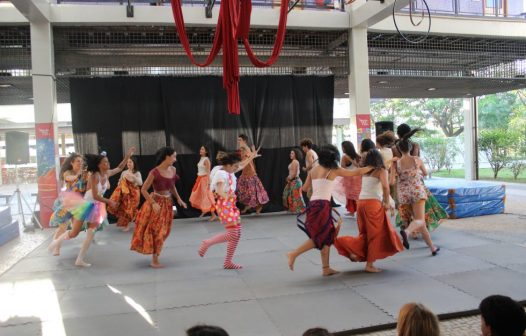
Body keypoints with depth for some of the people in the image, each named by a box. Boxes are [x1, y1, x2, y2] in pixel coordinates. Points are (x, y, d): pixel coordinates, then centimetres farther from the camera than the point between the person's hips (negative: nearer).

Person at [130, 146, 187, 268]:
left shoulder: (173, 170, -2)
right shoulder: (154, 172, -21)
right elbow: (143, 190, -16)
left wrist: (179, 199, 5)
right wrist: (153, 203, -23)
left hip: (167, 203, 6)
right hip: (156, 203, -6)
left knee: (163, 231, 16)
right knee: (156, 231, 5)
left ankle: (155, 257, 35)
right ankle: (154, 260, 18)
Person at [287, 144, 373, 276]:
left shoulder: (313, 170, 12)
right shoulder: (334, 170, 0)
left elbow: (305, 188, 19)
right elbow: (355, 173, 8)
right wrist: (371, 167, 21)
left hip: (313, 204, 7)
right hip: (322, 206, -7)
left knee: (327, 236, 13)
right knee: (319, 238, 1)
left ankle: (326, 268, 16)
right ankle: (294, 254, -7)